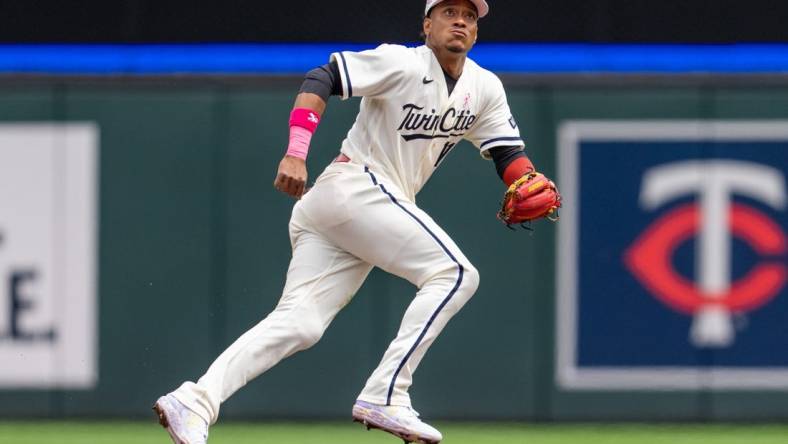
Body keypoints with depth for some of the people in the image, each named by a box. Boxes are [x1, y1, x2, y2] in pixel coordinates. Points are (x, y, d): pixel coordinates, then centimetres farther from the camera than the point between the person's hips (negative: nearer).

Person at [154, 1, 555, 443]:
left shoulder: (485, 88, 15)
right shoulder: (403, 64, -7)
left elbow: (509, 154, 15)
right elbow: (321, 78, -13)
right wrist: (296, 154, -26)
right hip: (355, 187, -7)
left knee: (300, 324, -8)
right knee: (456, 273, -16)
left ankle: (197, 401, -19)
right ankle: (385, 397, -20)